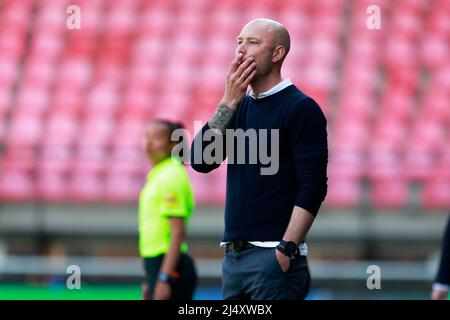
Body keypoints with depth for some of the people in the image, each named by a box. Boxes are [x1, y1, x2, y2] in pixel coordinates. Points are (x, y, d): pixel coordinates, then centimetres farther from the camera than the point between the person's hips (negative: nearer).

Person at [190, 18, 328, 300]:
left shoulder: (300, 107, -6)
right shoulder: (239, 107, 15)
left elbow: (313, 187, -12)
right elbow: (201, 161, 3)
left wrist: (287, 250, -19)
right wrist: (229, 102, -4)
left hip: (273, 254, -7)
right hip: (233, 253, 7)